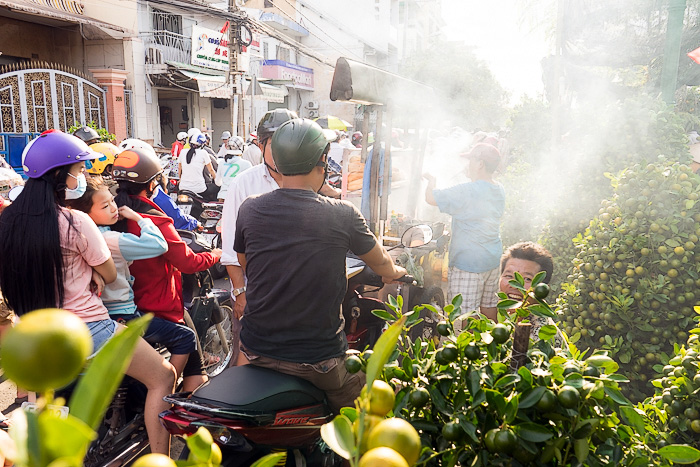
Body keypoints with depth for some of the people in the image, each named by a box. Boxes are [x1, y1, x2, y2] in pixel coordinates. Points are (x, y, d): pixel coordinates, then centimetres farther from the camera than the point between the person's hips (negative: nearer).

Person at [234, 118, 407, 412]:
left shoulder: (249, 209, -8)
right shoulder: (342, 214, -15)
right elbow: (381, 263, 3)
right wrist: (395, 272, 27)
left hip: (258, 351, 3)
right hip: (318, 358, -3)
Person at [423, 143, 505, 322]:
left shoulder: (467, 191, -20)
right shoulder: (499, 190, 6)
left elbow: (431, 198, -15)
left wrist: (431, 180, 4)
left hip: (468, 263, -9)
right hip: (493, 260, 9)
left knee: (466, 314, -3)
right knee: (489, 306, 19)